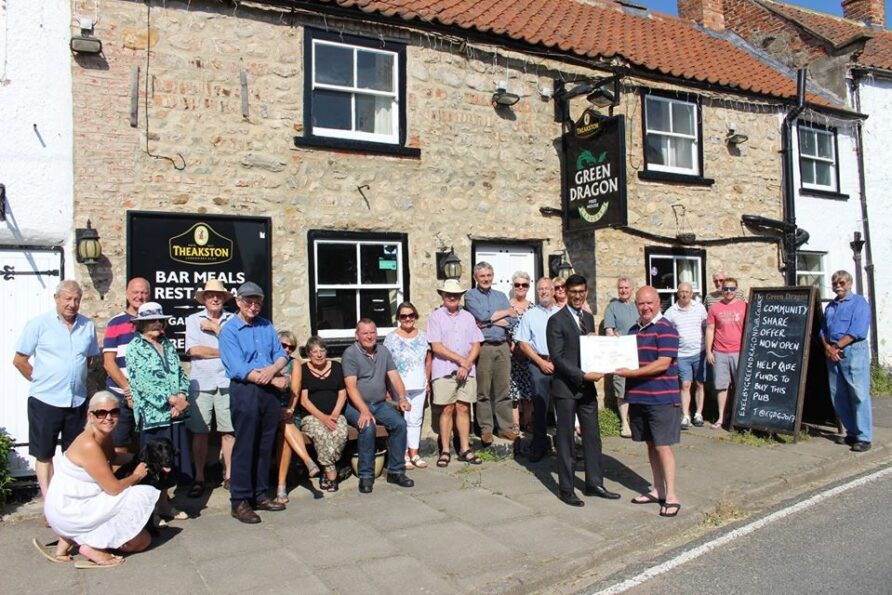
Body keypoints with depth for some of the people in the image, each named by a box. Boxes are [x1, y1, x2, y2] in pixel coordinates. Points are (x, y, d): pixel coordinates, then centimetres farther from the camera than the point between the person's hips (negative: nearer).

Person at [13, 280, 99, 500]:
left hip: (77, 401, 3)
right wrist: (41, 381, 0)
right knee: (44, 454, 6)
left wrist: (75, 378, 9)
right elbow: (19, 360, -2)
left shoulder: (88, 326, 4)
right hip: (45, 401, -3)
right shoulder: (39, 324, -6)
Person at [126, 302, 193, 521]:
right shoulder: (135, 348, -3)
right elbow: (143, 382, -13)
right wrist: (170, 399, -17)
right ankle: (161, 504, 12)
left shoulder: (168, 345, 15)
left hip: (176, 412, 6)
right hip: (152, 414, -6)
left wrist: (181, 397, -7)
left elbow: (181, 374, 12)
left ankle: (164, 501, 22)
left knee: (174, 459, 9)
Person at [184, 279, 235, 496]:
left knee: (228, 430, 3)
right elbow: (193, 350, -5)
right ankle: (199, 478, 13)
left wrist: (215, 328, -5)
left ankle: (229, 475, 14)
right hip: (201, 382, 0)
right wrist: (224, 351, -4)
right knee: (199, 432, 4)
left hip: (227, 382, 0)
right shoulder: (193, 319, 8)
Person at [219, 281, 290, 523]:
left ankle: (260, 494, 23)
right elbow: (239, 370, -14)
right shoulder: (229, 331, -6)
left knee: (266, 446, 11)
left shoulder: (266, 326, 11)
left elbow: (281, 354, 7)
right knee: (245, 447, 0)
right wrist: (274, 380, -11)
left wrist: (272, 369, -15)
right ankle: (240, 501, 9)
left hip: (269, 392, 5)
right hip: (245, 392, -5)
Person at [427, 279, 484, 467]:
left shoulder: (468, 317, 12)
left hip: (467, 370, 3)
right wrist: (461, 360, -9)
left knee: (463, 408, 5)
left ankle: (465, 449, 11)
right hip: (444, 370, -3)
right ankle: (445, 450, 7)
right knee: (446, 410, 0)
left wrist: (466, 365, -8)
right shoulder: (435, 316, 1)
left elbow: (476, 345, 7)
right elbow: (436, 347, -7)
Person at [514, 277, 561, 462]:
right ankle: (539, 446, 11)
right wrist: (541, 362, -6)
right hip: (539, 364, -1)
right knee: (540, 406, 1)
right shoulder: (530, 315, 7)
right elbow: (522, 343, 2)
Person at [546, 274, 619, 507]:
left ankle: (594, 483, 23)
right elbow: (557, 357, -15)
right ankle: (566, 489, 14)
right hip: (565, 387, -6)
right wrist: (583, 375, -21)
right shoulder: (556, 320, -10)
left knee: (593, 436, 11)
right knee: (566, 440, 3)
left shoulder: (588, 318, 12)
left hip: (587, 386, 6)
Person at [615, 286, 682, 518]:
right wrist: (618, 366, 1)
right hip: (638, 397, 7)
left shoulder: (666, 329, -10)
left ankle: (671, 496, 7)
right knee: (650, 445, 14)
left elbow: (663, 363, -19)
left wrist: (631, 373, -19)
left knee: (662, 446, -3)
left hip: (662, 398, -7)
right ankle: (658, 490, 25)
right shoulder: (634, 330, 14)